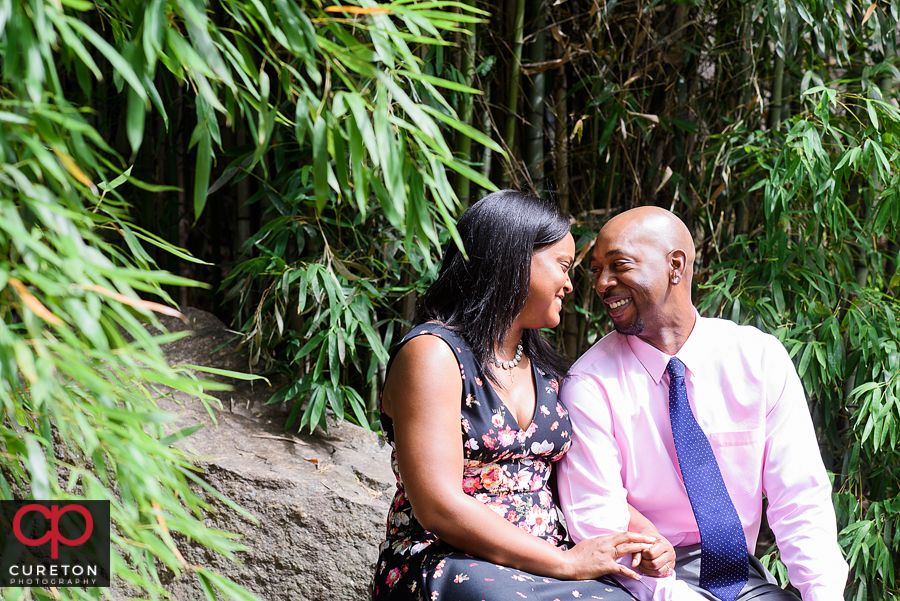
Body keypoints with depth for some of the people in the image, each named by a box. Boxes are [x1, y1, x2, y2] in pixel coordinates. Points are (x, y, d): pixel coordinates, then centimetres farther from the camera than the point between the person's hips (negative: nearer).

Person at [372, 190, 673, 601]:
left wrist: (645, 535, -2)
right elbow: (439, 508, -16)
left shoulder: (541, 368, 20)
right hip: (447, 564, -7)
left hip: (538, 565, 7)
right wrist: (568, 563, -15)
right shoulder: (433, 354, -7)